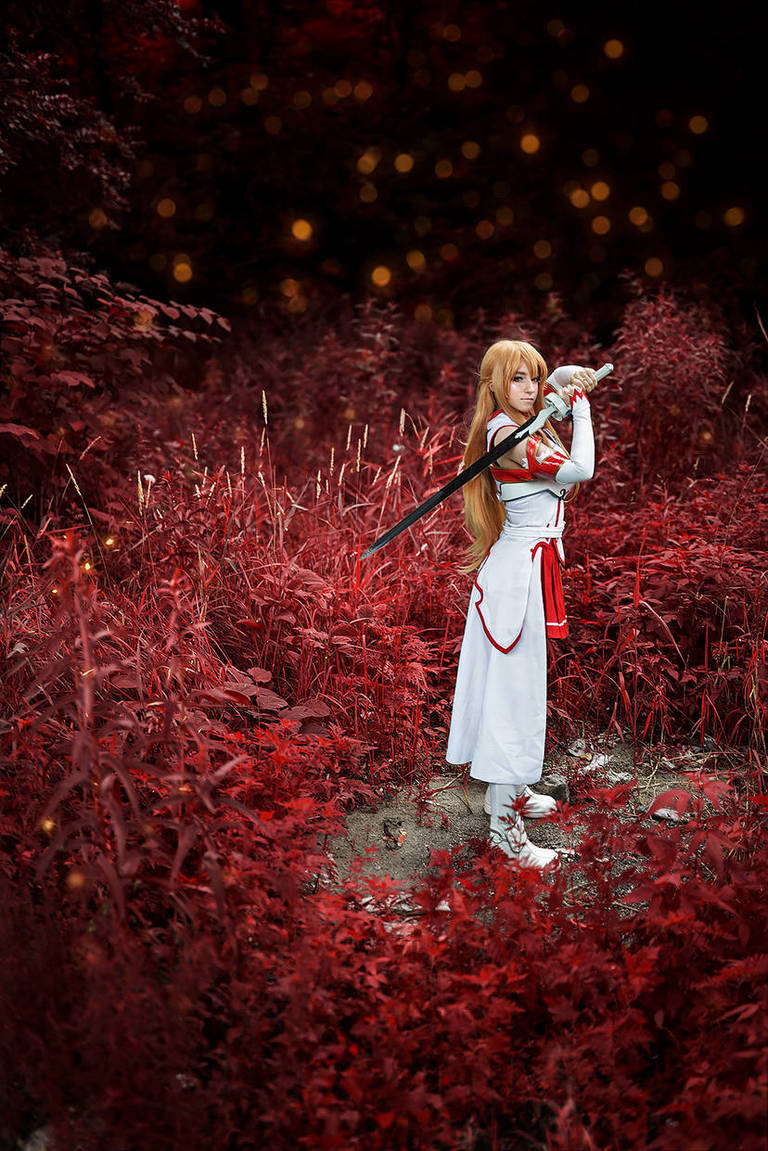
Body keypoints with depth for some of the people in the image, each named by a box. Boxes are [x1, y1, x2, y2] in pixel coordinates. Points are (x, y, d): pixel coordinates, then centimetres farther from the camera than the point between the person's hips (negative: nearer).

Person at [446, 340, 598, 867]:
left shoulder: (523, 423, 9)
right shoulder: (505, 434, -19)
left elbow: (557, 378, 28)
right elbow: (580, 470, -26)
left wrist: (575, 377, 6)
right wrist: (581, 406, -13)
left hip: (529, 563, 10)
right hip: (519, 571, -10)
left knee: (522, 680, 19)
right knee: (515, 686, -6)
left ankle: (511, 789, 34)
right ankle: (505, 824, 0)